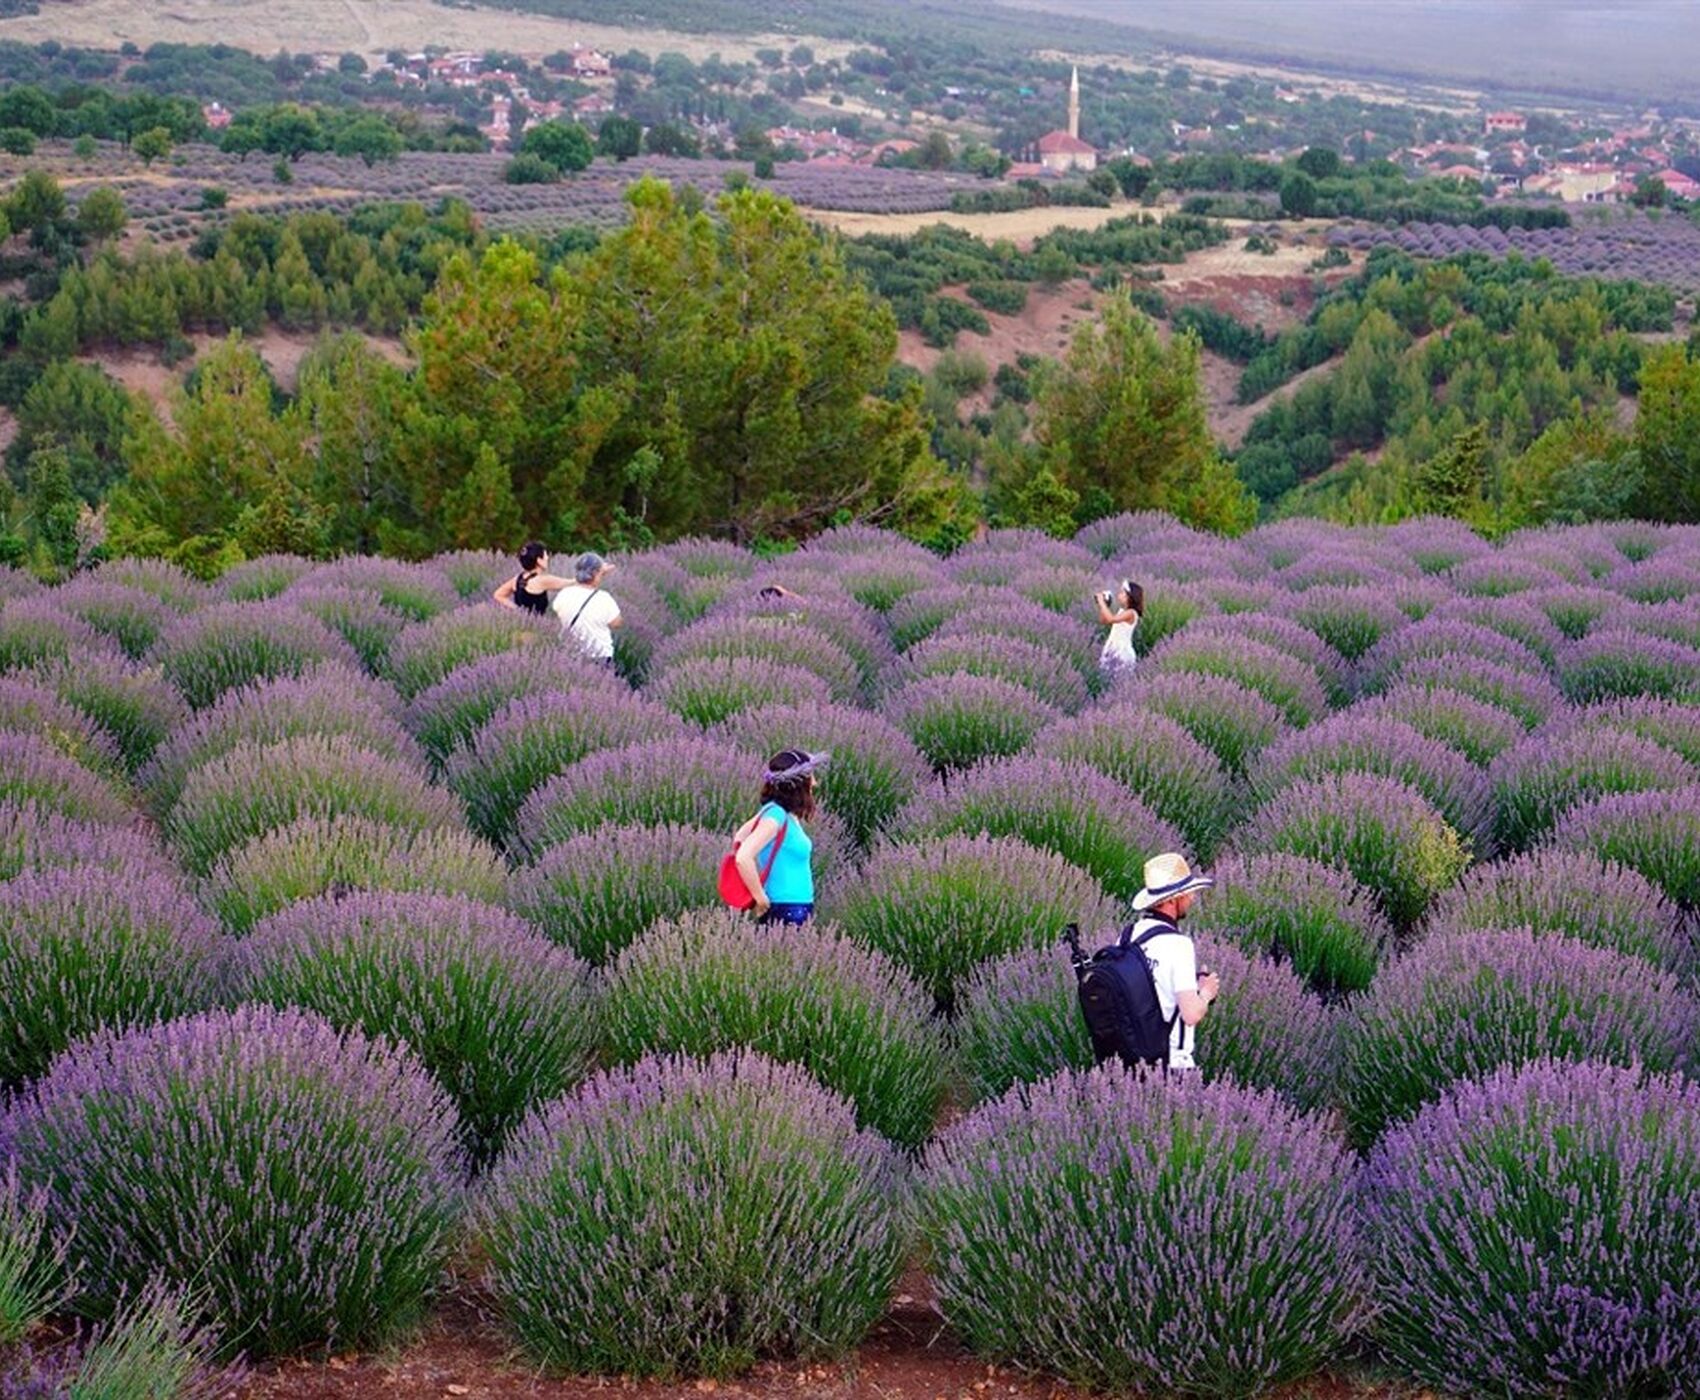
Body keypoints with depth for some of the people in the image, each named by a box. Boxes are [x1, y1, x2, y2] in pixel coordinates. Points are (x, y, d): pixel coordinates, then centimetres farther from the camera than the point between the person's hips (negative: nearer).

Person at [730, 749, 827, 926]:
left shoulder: (787, 815, 10)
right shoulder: (776, 815, -16)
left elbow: (740, 838, 22)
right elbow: (743, 858, -26)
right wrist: (761, 900, -17)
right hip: (786, 913, -9)